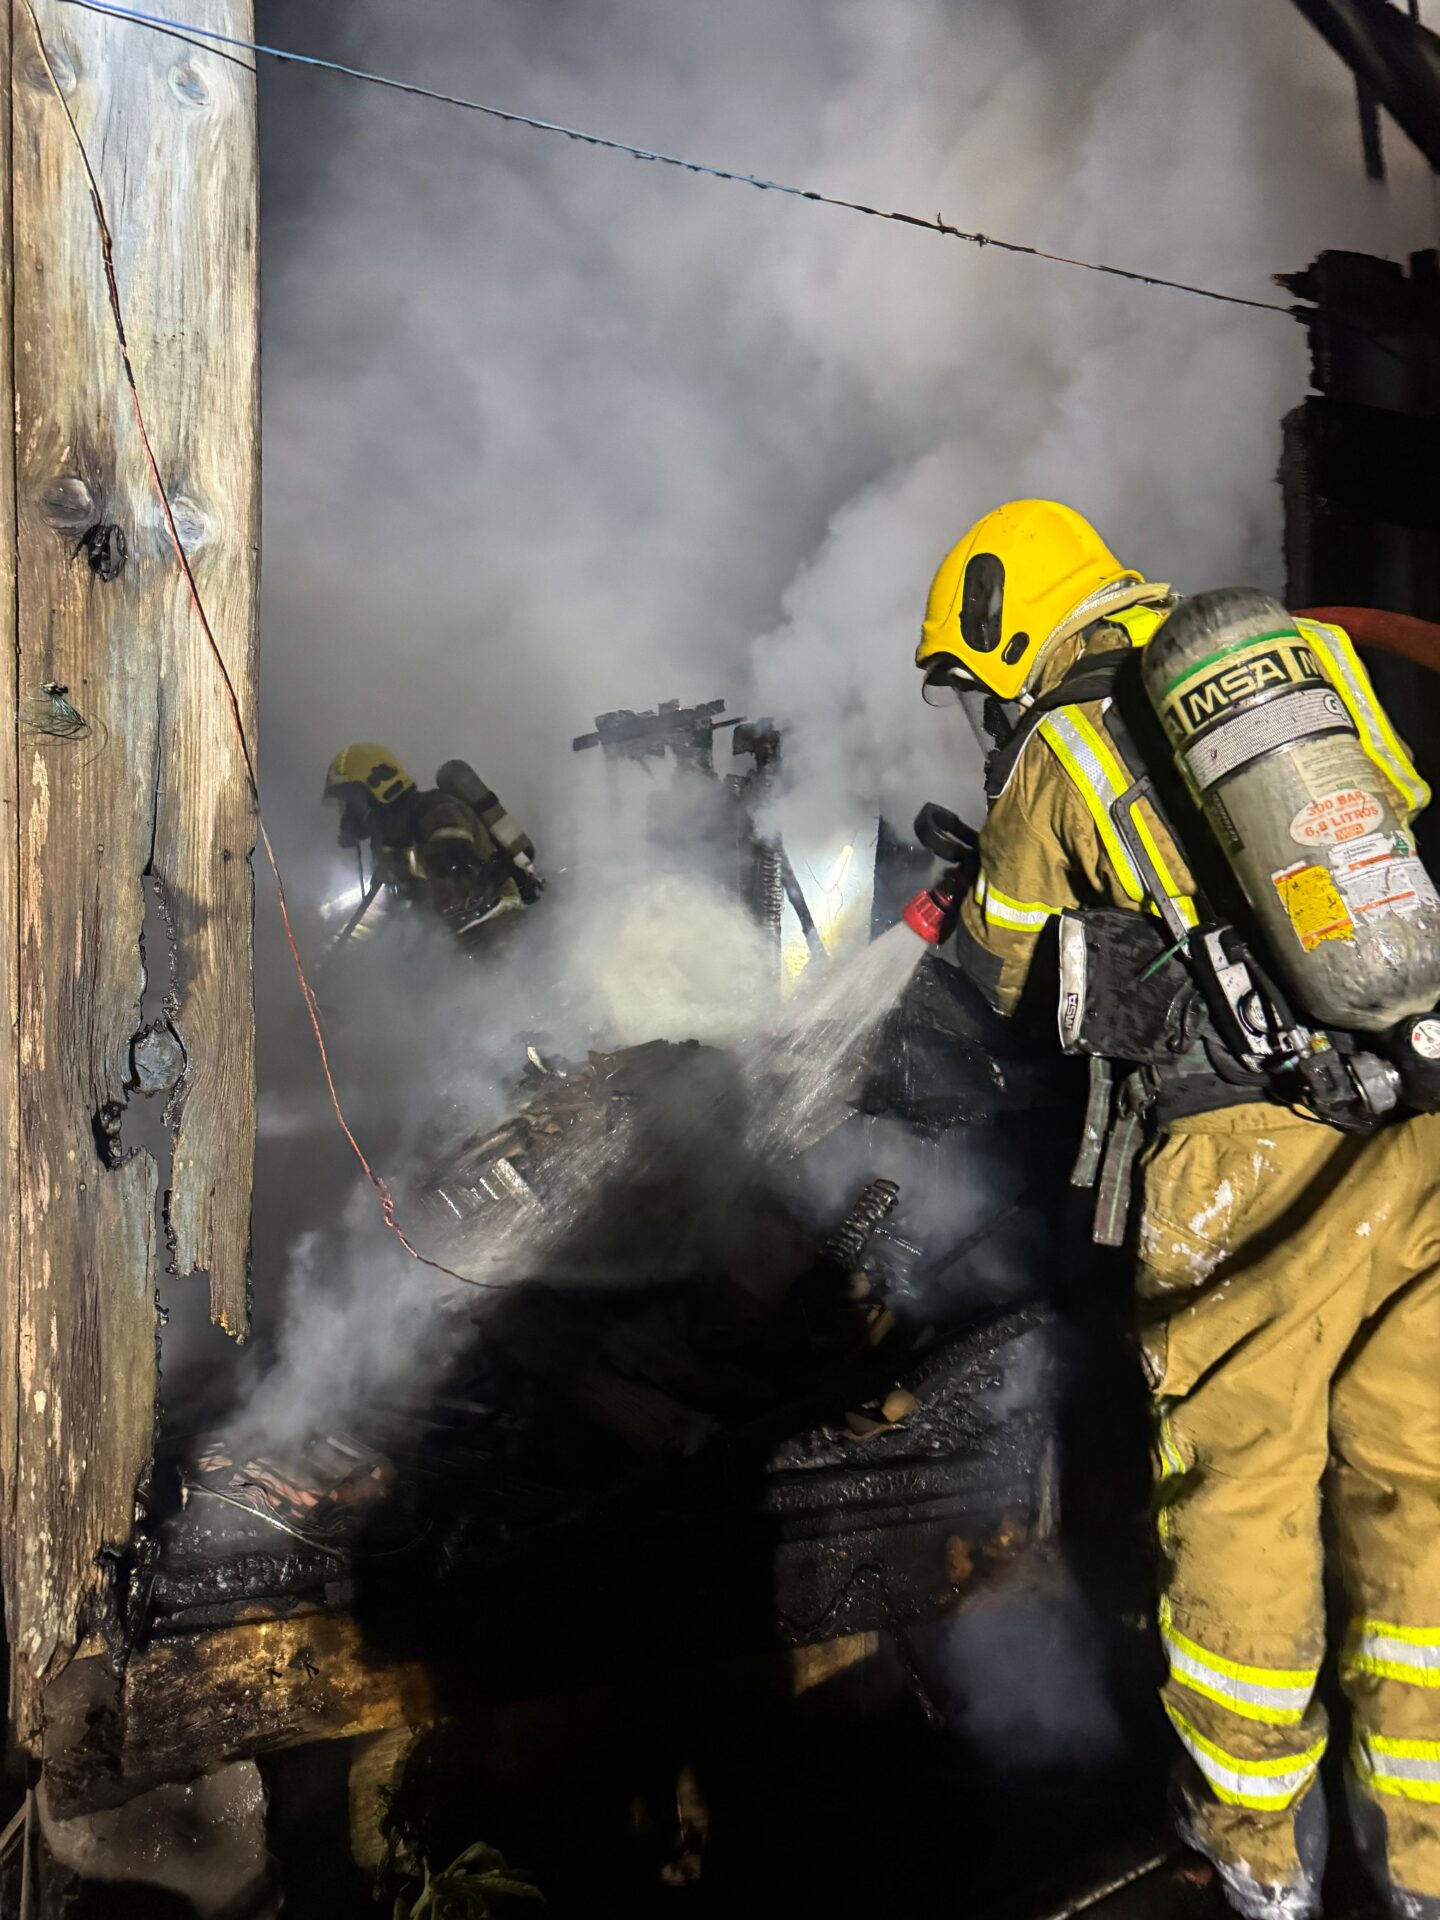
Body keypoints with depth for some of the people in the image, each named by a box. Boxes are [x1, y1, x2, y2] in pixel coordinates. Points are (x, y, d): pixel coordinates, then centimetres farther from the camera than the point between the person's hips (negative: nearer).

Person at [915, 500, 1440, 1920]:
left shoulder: (1048, 753, 5)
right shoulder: (1297, 660, 16)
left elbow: (1008, 983, 15)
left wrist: (968, 899, 37)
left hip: (1253, 1144, -4)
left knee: (1240, 1482, 14)